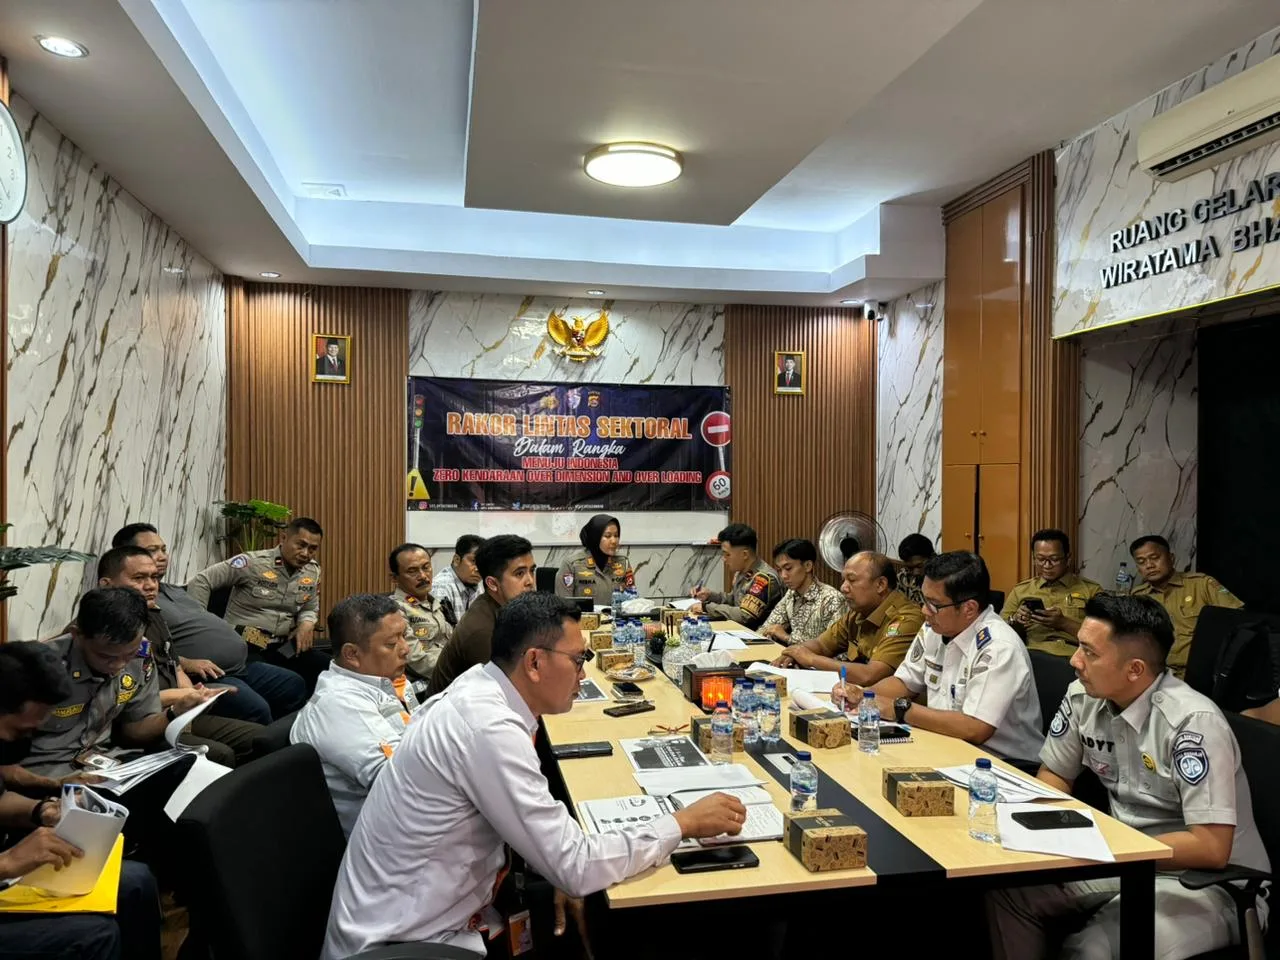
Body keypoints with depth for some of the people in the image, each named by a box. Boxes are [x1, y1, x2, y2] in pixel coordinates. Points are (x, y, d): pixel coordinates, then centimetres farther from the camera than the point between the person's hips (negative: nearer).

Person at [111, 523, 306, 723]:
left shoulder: (176, 590, 23)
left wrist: (239, 637, 17)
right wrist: (188, 664, -28)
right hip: (207, 677, -10)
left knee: (296, 686, 11)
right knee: (256, 710, -30)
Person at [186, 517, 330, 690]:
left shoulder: (313, 571, 8)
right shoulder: (253, 562, -10)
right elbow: (199, 582, -8)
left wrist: (307, 623, -1)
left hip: (282, 647, 5)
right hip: (244, 645, -5)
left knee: (326, 668, -17)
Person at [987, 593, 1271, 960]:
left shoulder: (1193, 723, -25)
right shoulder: (1083, 696, -6)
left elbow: (1211, 848, -27)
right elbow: (1054, 777, 8)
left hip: (1211, 884, -6)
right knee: (1008, 887, -9)